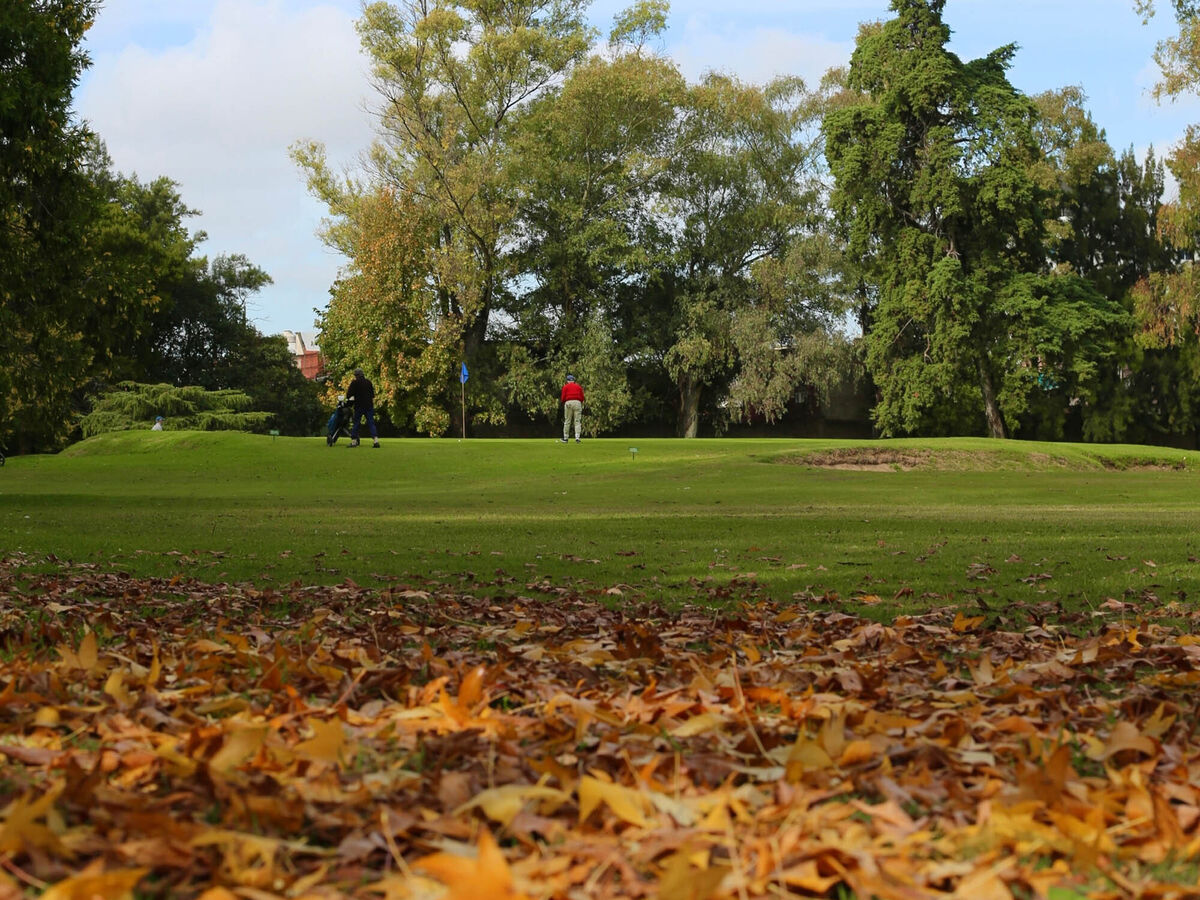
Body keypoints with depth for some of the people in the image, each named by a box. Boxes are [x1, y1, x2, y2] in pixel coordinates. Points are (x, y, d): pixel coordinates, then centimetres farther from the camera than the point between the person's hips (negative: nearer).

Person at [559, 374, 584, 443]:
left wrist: (562, 401, 20)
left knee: (567, 421, 5)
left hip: (568, 403, -1)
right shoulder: (579, 386, 11)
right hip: (577, 403, 1)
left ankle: (565, 438, 8)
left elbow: (563, 397, 1)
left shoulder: (565, 387, 6)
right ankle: (577, 437, -11)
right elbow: (582, 397, 7)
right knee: (577, 421, 0)